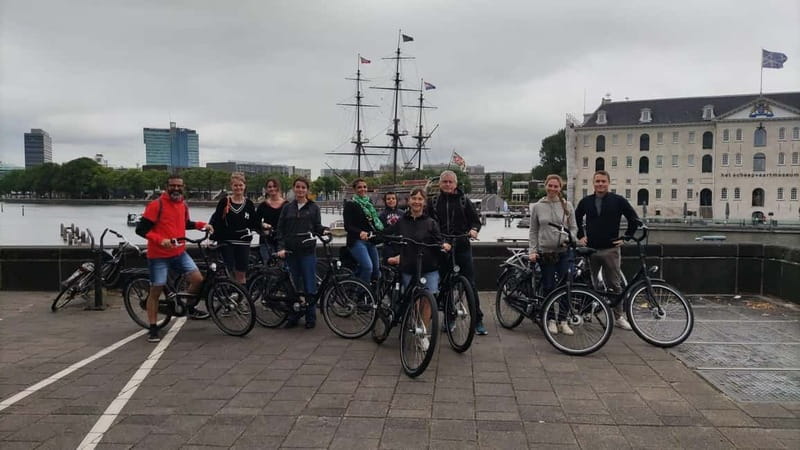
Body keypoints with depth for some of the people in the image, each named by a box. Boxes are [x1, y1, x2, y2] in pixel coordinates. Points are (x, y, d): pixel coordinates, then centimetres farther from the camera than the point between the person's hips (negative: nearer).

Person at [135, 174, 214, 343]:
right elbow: (141, 229, -15)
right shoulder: (156, 205, -14)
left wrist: (201, 225, 9)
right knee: (156, 291, 1)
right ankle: (153, 329, 13)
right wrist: (160, 240, -27)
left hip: (179, 253, 6)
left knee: (198, 279, -7)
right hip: (158, 255, -5)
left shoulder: (183, 205, 7)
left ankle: (191, 309, 18)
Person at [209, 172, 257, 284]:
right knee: (229, 272, -2)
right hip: (226, 241, -2)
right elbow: (215, 221, -2)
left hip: (243, 242, 2)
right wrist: (212, 238, -10)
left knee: (241, 274, 4)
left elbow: (253, 223, 9)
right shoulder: (224, 201, -2)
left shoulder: (249, 204, 5)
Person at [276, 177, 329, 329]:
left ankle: (310, 317, 8)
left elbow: (317, 226, 4)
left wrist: (325, 230, -18)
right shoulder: (287, 208, 9)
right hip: (291, 251, 2)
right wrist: (281, 247, -4)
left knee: (309, 285, -2)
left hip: (308, 251, -2)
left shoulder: (313, 207, 5)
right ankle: (293, 316, 17)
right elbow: (280, 229, 7)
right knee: (293, 285, 8)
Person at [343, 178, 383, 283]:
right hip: (356, 241, -7)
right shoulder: (350, 205, -3)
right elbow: (347, 226, -13)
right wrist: (360, 233, -30)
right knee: (368, 267, -25)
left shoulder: (369, 203, 17)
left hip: (370, 241, 7)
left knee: (376, 271, 5)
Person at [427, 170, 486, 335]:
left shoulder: (464, 201, 6)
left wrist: (474, 229, -14)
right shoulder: (433, 202, 9)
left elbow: (476, 220, 6)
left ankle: (478, 320, 1)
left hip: (462, 247, -2)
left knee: (470, 284, -4)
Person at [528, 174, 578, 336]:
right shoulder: (537, 207, 4)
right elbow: (533, 231, 7)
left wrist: (569, 239, -12)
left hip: (564, 252, 0)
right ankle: (550, 320, 18)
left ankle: (563, 321, 11)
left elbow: (574, 227, 8)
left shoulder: (567, 206, 4)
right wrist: (533, 250, -1)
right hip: (545, 252, 0)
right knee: (548, 287, 5)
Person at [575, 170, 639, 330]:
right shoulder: (585, 201, 6)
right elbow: (576, 219, 22)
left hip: (611, 249, -2)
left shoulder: (618, 200, -1)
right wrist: (580, 236, 13)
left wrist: (625, 238, 1)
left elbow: (634, 219, 4)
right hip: (590, 249, 2)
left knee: (614, 284, 4)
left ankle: (619, 317, 13)